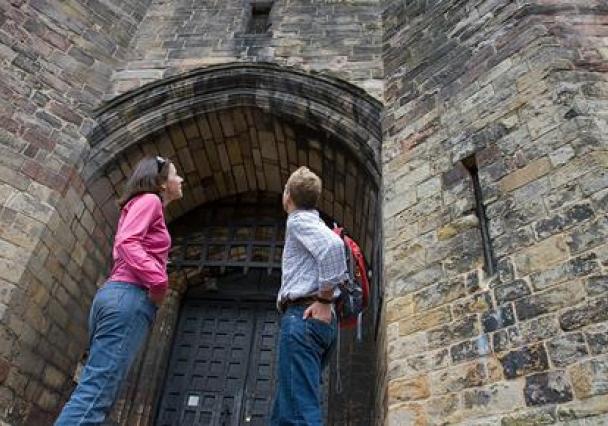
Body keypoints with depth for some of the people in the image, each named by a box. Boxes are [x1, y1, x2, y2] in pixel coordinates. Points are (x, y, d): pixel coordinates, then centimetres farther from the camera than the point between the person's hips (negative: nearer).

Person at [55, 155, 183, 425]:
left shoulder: (142, 204, 29)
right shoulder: (149, 199, 2)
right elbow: (126, 242, -15)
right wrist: (159, 282, -16)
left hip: (115, 294, 10)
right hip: (130, 297, -10)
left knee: (96, 391, 6)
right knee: (96, 393, -16)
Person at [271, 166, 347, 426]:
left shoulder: (298, 220, -1)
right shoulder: (316, 225, 27)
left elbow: (333, 246, -21)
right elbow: (338, 265, 29)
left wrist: (324, 300, -17)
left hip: (304, 316, -10)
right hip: (320, 320, 10)